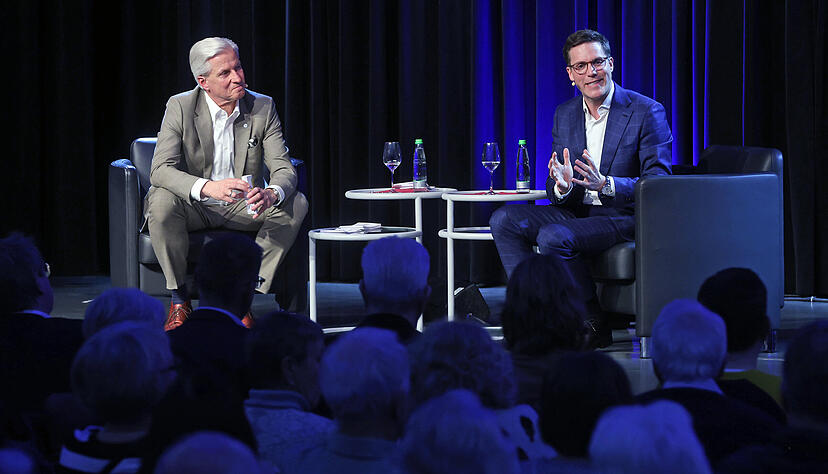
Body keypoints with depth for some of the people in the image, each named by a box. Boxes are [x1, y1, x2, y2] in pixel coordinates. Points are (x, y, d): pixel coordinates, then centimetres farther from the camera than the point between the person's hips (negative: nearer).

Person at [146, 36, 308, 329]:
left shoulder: (263, 107, -4)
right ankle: (179, 300, -18)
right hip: (195, 208, -2)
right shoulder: (180, 107, -11)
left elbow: (284, 169, -10)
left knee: (296, 203, -22)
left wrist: (271, 194, -37)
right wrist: (208, 187, -42)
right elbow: (160, 170, -22)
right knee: (161, 200, -33)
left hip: (245, 209, 2)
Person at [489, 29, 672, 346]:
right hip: (576, 212, 7)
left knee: (554, 237, -30)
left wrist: (605, 185, -31)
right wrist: (561, 186, -18)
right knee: (504, 220, -11)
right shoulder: (565, 115, 10)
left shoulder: (646, 112, -8)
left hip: (625, 217, -7)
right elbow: (553, 191, 9)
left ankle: (594, 326, -14)